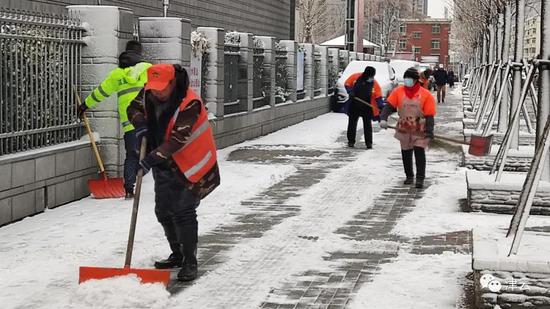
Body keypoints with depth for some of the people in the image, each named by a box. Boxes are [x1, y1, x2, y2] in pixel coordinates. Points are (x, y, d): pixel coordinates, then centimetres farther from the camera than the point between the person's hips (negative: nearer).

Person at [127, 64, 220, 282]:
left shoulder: (189, 104, -27)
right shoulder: (149, 94, -6)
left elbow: (177, 141, -30)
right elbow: (134, 108, 12)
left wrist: (152, 158, -36)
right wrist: (140, 123, -11)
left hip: (189, 166, -8)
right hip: (165, 166, 8)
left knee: (183, 213, -11)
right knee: (163, 212, 14)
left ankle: (190, 262, 0)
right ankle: (178, 255, 31)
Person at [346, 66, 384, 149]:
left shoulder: (374, 84, -11)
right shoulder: (356, 77, -9)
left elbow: (378, 97, -11)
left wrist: (381, 106, -26)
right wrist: (350, 92, -11)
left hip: (366, 108, -1)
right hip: (354, 106, 1)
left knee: (367, 125, 0)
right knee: (352, 124, 9)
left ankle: (369, 142, 7)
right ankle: (351, 141, 19)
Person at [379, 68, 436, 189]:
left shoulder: (426, 95, -8)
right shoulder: (399, 91, -2)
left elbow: (429, 115, -8)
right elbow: (389, 106, -7)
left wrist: (429, 131, -15)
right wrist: (383, 118, -23)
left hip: (419, 130, -3)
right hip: (404, 129, 3)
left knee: (419, 152, -12)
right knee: (406, 153, 12)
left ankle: (420, 178, -7)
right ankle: (409, 176, 28)